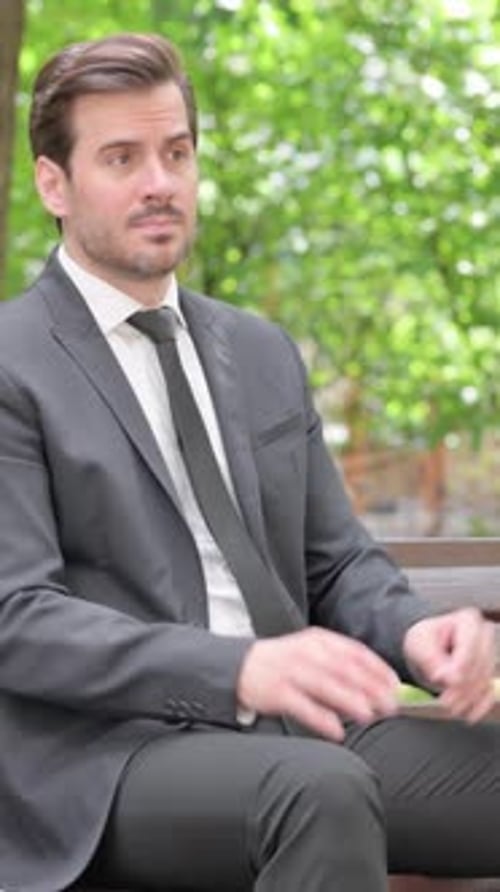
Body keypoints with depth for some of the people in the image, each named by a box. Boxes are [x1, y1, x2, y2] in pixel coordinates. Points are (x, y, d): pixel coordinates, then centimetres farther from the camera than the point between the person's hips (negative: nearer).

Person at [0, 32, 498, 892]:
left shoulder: (263, 354, 18)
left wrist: (417, 632, -6)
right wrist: (241, 668, -27)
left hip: (294, 732, 6)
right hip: (106, 757, -6)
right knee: (323, 792, -37)